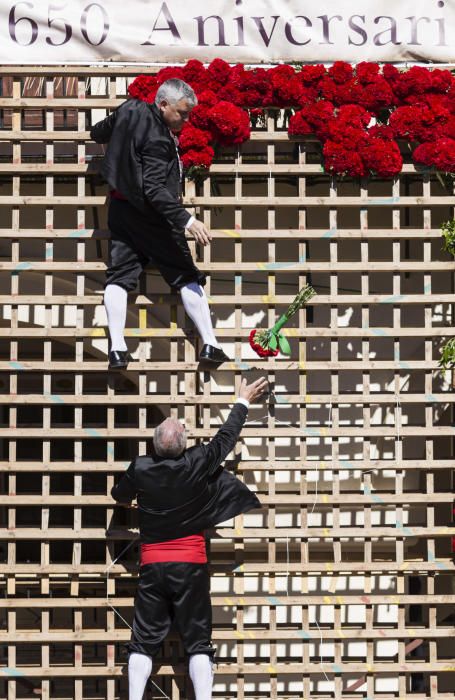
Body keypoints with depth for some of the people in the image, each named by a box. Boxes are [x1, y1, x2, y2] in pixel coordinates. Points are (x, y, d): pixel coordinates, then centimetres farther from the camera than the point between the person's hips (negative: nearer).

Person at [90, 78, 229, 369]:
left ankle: (117, 349, -6)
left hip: (120, 208, 7)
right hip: (149, 215, -7)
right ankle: (210, 345, 4)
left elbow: (98, 133, 16)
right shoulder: (158, 140, -25)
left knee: (120, 275, 5)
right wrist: (187, 220, -34)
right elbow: (154, 190, -31)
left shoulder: (131, 110, -2)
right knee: (187, 277, 3)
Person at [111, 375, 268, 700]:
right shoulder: (198, 463, -10)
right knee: (198, 640, 0)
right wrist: (243, 402, 22)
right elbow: (227, 437, 6)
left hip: (152, 564, 1)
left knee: (144, 640, 3)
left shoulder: (141, 469, -5)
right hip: (191, 564, -1)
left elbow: (119, 496, 15)